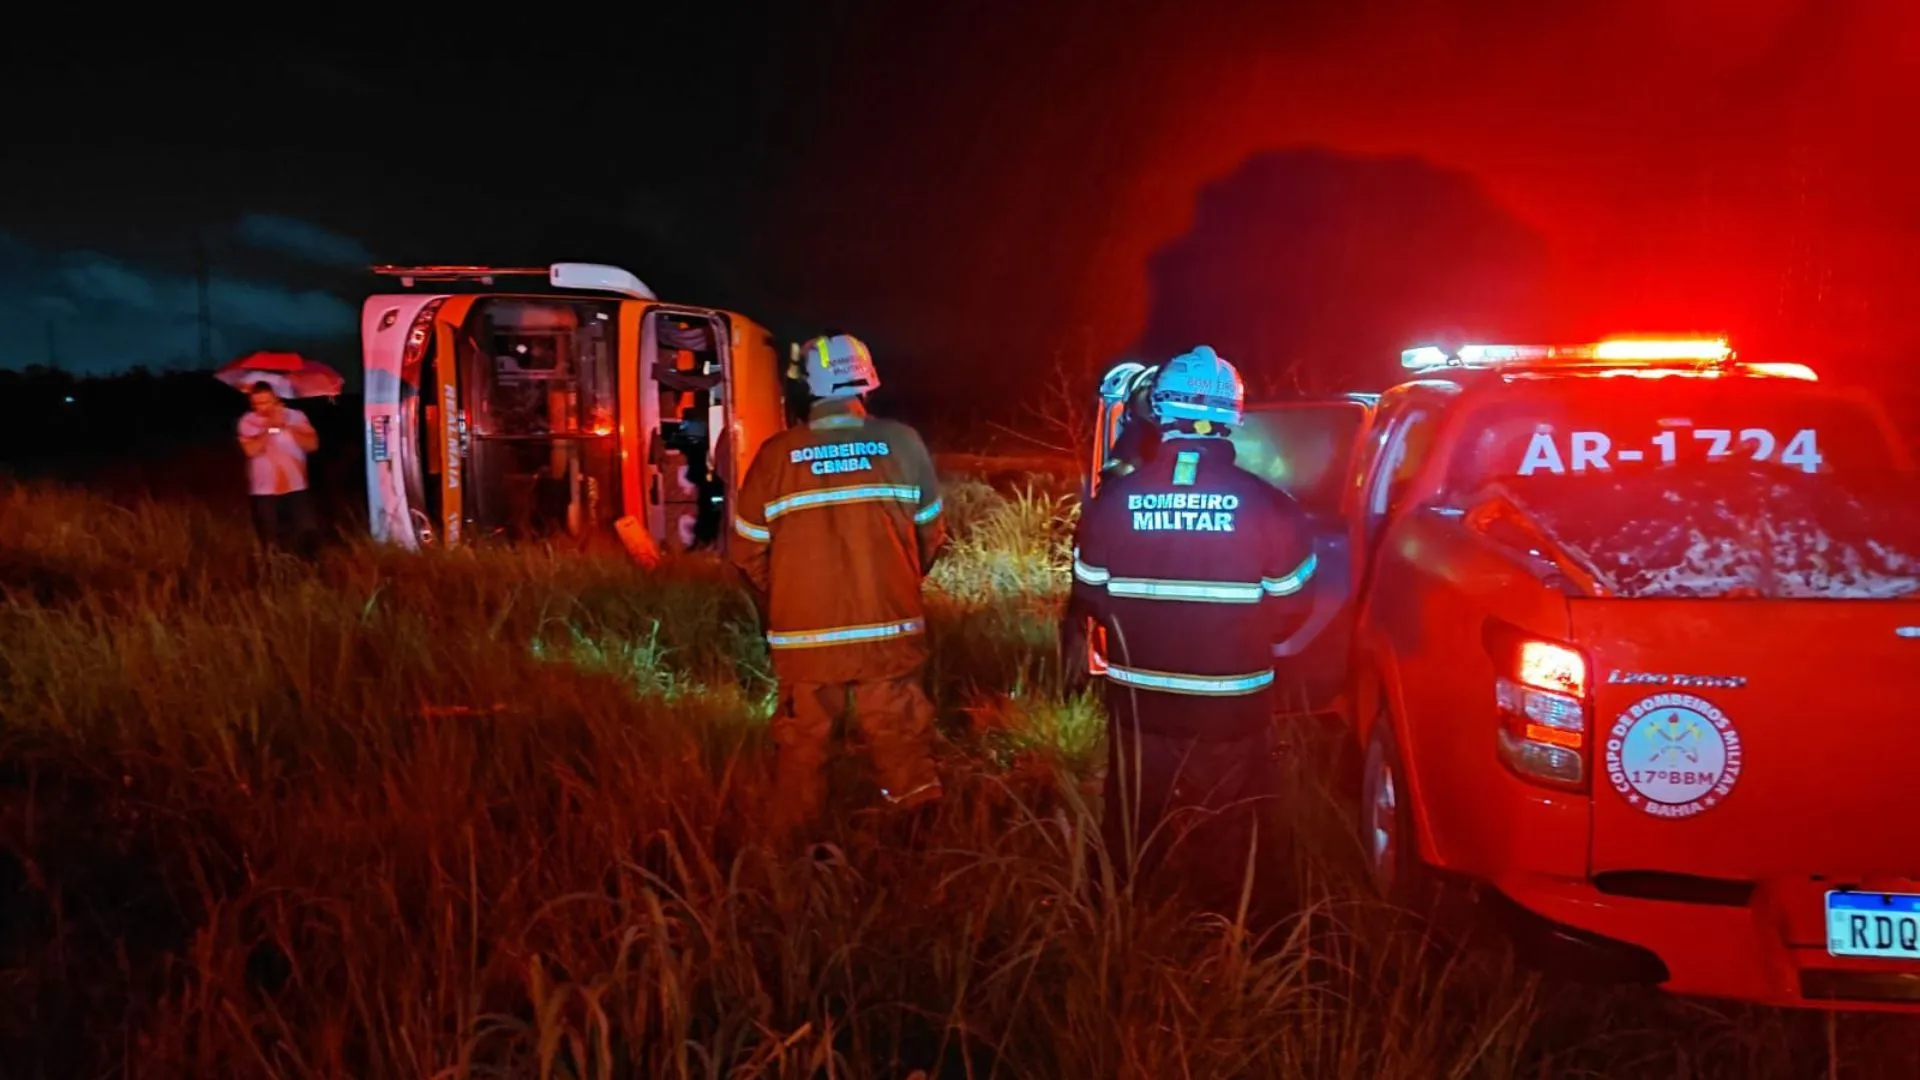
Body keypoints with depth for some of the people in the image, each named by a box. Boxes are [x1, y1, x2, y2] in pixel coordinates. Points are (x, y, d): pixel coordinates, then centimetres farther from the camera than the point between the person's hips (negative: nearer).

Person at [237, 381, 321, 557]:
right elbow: (252, 450, -15)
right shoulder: (248, 422, 0)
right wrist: (269, 428, -20)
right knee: (272, 542, 4)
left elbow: (312, 444, -8)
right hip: (265, 491, 0)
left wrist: (288, 427, -16)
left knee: (306, 534, -3)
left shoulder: (296, 416, 2)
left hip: (296, 488, 0)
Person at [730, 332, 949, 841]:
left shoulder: (776, 455, -8)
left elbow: (747, 551, 1)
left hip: (804, 637, 0)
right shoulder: (902, 443, -5)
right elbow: (931, 534, 5)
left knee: (803, 750, 14)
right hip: (889, 631, 0)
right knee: (902, 745, 12)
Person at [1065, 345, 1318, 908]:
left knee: (1131, 838, 20)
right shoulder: (1269, 506, -14)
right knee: (1223, 838, 17)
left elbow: (1090, 598, -1)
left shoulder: (1113, 500, -11)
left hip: (1140, 704, 1)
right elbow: (1290, 610, -3)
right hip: (1233, 709, -1)